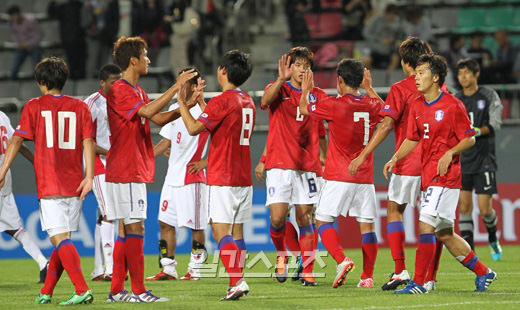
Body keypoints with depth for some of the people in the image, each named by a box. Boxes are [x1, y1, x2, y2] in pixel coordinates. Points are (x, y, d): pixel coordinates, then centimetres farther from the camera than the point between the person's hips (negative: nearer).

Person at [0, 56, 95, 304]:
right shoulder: (79, 107, 9)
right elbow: (88, 142, 0)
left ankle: (82, 290, -23)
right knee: (61, 240, 14)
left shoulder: (34, 107, 2)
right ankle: (46, 293, 20)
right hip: (74, 185, 4)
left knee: (60, 239, -9)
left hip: (49, 185, -4)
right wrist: (89, 176, -5)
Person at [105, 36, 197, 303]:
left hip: (136, 170, 10)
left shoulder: (136, 90, 19)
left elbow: (159, 118, 18)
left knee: (126, 229, 9)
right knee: (134, 228, -10)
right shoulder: (119, 91, -13)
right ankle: (138, 291, -10)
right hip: (126, 171, -10)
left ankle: (117, 290, 11)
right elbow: (147, 111, -26)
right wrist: (176, 87, -23)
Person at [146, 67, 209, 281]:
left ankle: (195, 269, 5)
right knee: (165, 222, 7)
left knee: (195, 225, -2)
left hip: (192, 177, -8)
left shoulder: (204, 112, -9)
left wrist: (204, 163, -17)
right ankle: (167, 269, 12)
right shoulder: (175, 109, 14)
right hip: (172, 176, 8)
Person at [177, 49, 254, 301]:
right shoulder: (247, 101, 13)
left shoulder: (221, 101, -13)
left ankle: (236, 281, -19)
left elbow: (193, 128, -16)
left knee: (221, 230, -8)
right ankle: (237, 284, 8)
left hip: (222, 177, -8)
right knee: (236, 231, 10)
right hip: (243, 176, 8)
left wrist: (181, 102, -6)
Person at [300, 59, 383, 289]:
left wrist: (305, 90, 23)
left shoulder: (335, 105, -11)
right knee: (366, 225, 7)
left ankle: (341, 260, -18)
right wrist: (369, 88, 36)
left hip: (339, 177, -4)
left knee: (323, 222, 2)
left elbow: (305, 109, 5)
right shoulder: (372, 105, 3)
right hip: (365, 177, 4)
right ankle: (367, 276, 7)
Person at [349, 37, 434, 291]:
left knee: (394, 210, 8)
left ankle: (400, 270, -3)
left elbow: (386, 125, -16)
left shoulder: (400, 89, -8)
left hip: (408, 162, -5)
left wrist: (364, 155, -15)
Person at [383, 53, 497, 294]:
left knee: (426, 225, -15)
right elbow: (412, 139, 17)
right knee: (444, 233, 11)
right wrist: (395, 158, 2)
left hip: (445, 175, -8)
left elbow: (470, 138, -6)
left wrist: (450, 153, -22)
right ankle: (483, 273, 25)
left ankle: (418, 283, -13)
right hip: (427, 175, 8)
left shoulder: (452, 105, -10)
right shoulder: (417, 105, 11)